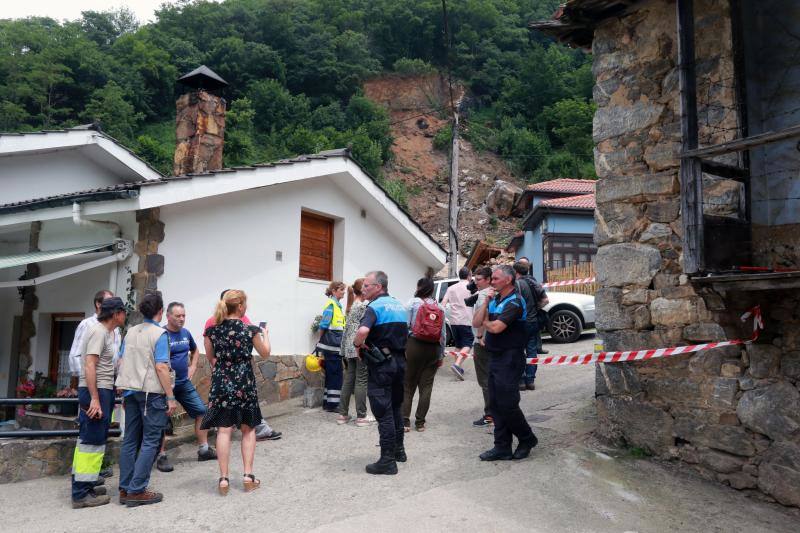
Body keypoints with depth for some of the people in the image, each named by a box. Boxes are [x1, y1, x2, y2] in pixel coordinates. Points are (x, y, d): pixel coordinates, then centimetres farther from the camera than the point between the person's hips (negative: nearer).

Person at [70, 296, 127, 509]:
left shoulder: (106, 331, 15)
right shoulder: (98, 331, -13)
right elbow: (89, 365, -21)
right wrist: (95, 398, -24)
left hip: (101, 390, 10)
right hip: (96, 390, -10)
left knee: (88, 440, 16)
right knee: (92, 441, -6)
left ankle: (82, 485, 26)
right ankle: (82, 494, -1)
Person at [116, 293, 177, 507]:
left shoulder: (131, 332, 10)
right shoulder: (159, 333, -11)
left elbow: (121, 363, 13)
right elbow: (161, 368, -17)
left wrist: (125, 393, 21)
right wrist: (170, 397, -13)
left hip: (131, 391, 7)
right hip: (151, 392, -7)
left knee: (130, 440, 12)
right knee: (150, 442, 1)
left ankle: (125, 489, 17)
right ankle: (137, 491, 2)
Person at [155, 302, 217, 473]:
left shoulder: (186, 333, 6)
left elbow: (195, 350, 25)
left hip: (184, 382, 7)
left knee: (201, 411, 5)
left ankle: (204, 449, 17)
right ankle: (162, 456, 12)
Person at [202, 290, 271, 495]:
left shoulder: (212, 330, -2)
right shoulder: (250, 330, -8)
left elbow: (210, 358, 12)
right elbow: (265, 353, 7)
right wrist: (265, 334, 23)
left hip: (221, 382, 2)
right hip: (245, 382, -1)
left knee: (224, 430, 4)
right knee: (248, 429, 13)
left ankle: (224, 478, 5)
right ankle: (248, 475, 13)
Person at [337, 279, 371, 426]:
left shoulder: (350, 306, 12)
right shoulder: (363, 306, -13)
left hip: (349, 348, 8)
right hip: (360, 348, -8)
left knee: (348, 380, 11)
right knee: (361, 381, -2)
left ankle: (342, 414, 15)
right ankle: (361, 416, 3)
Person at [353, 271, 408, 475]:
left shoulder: (375, 307, -14)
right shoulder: (399, 306, 12)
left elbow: (363, 331, -32)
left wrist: (357, 343, -14)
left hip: (381, 364, -8)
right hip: (399, 361, 8)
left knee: (383, 413, -2)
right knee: (395, 408, 21)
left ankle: (387, 461, 2)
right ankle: (398, 450, 32)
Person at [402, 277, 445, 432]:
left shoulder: (414, 302, -3)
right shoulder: (440, 307, 6)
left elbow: (405, 325, -8)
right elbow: (443, 333, 6)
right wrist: (441, 355, 13)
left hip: (414, 345, -3)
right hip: (433, 349, 3)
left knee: (408, 385, 6)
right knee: (426, 386, 9)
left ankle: (405, 421, 4)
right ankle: (420, 422, 12)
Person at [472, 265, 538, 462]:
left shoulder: (514, 302, -14)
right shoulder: (494, 300, 13)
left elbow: (495, 327, -23)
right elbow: (476, 322, 6)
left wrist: (485, 321, -2)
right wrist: (486, 302, -4)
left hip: (509, 358, -9)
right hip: (494, 357, 9)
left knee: (507, 404, -4)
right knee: (496, 405, 10)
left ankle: (527, 439, 18)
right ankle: (502, 448, 18)